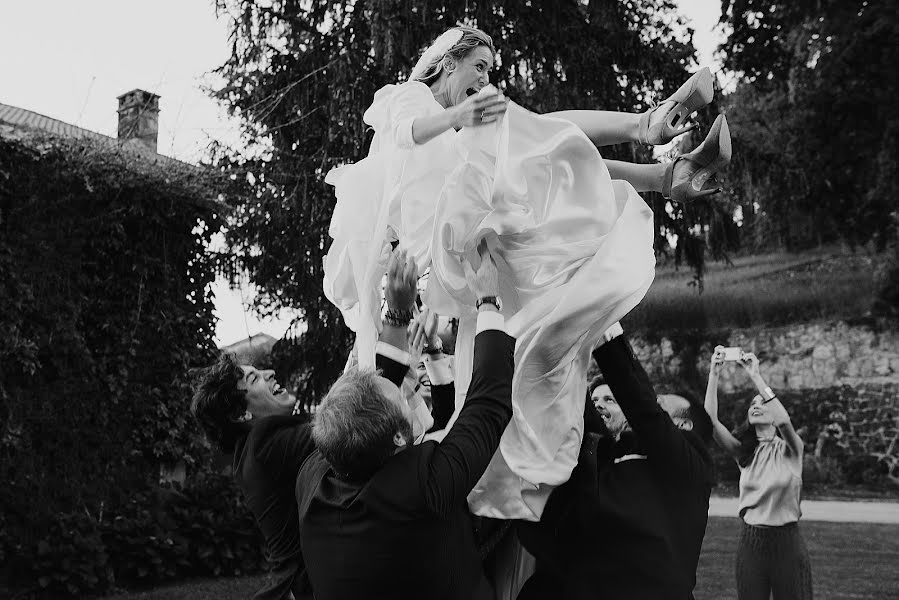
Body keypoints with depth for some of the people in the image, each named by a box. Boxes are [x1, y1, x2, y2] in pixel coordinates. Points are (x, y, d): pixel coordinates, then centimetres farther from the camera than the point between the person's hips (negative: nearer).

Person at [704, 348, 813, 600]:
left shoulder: (789, 448, -3)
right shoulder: (743, 451, 5)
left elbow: (784, 420, -26)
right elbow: (711, 420, -10)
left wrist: (755, 375, -25)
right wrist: (714, 375, -19)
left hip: (787, 541, -3)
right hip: (750, 541, 3)